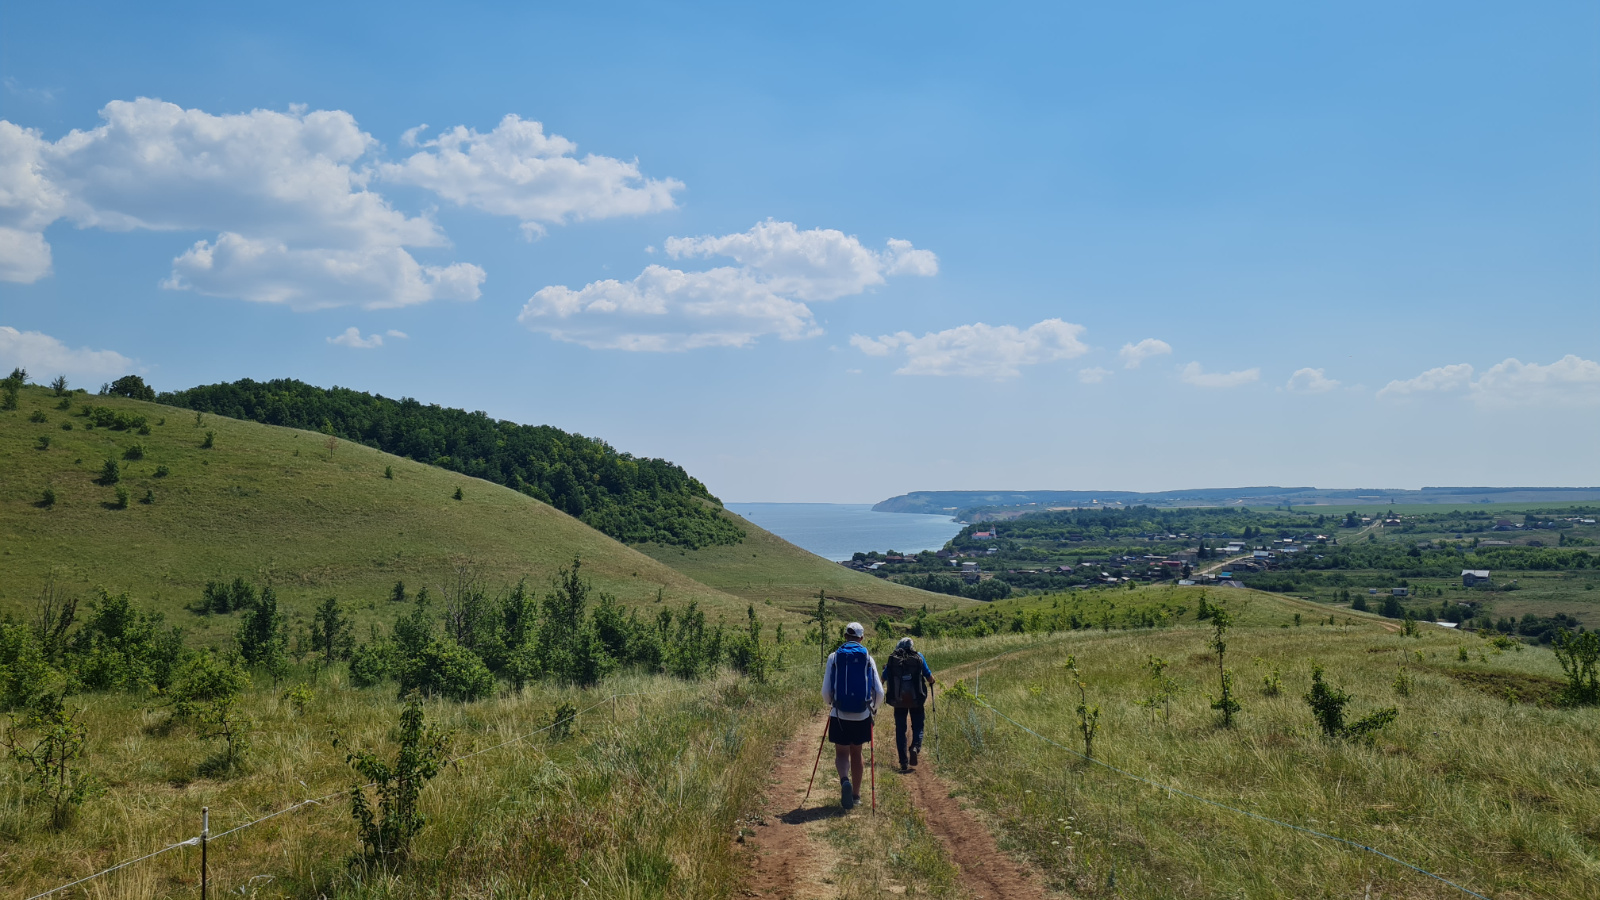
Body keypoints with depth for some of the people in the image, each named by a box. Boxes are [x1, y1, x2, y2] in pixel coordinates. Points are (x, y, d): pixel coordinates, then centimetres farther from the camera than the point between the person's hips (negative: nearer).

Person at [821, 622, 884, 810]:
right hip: (862, 716, 2)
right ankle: (856, 795, 23)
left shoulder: (834, 657, -2)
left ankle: (845, 780, -23)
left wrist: (830, 704, 19)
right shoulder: (867, 658, 1)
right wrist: (873, 709, 19)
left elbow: (826, 691, -2)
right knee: (856, 753, 17)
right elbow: (879, 692, -1)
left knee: (841, 753, 7)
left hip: (839, 715, -2)